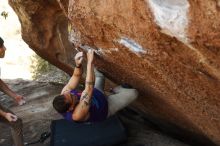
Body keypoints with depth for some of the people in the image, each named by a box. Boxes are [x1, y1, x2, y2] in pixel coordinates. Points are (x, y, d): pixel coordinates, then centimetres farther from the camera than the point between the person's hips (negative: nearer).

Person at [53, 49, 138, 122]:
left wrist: (78, 65, -36)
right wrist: (90, 62, -51)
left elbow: (76, 76, -15)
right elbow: (89, 89, -51)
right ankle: (117, 89, 20)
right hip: (105, 107, -6)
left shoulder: (65, 93, -27)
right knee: (133, 93, -8)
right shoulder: (77, 114, -46)